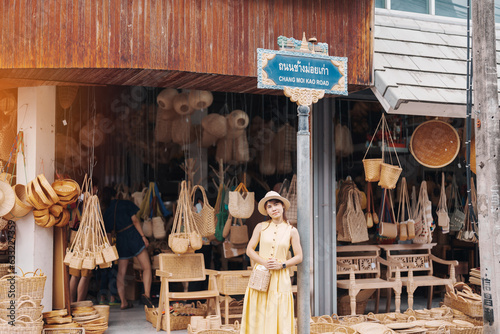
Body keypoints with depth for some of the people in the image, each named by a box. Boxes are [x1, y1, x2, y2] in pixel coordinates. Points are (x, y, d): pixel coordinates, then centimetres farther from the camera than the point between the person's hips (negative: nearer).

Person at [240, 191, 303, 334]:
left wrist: (281, 265, -10)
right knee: (258, 315, -1)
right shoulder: (261, 227, 5)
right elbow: (249, 250, 5)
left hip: (280, 278, -1)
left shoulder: (291, 231, 3)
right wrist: (264, 262, -11)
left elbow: (299, 257, 4)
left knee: (279, 316, -2)